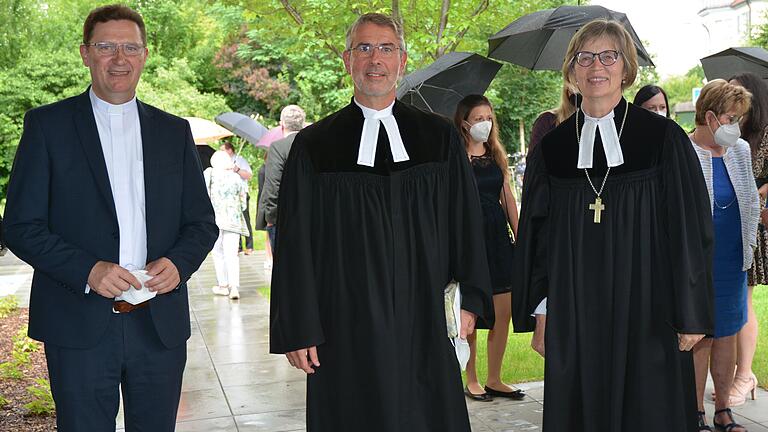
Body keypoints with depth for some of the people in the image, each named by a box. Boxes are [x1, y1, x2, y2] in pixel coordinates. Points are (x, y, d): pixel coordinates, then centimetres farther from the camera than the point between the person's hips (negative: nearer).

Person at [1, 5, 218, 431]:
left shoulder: (174, 131, 10)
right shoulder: (47, 124, 2)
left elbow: (202, 221, 11)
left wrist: (178, 262, -10)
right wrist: (88, 270, -17)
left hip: (160, 325, 3)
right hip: (79, 327, -2)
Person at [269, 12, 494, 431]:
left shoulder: (440, 137, 7)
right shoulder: (314, 145, 2)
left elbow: (466, 222, 8)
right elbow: (294, 242, 0)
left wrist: (470, 300, 1)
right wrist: (297, 330, -4)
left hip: (424, 323, 2)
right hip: (345, 329, -1)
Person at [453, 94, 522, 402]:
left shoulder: (497, 154, 12)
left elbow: (508, 198, 14)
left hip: (498, 237, 6)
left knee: (504, 312, 5)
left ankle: (494, 380, 17)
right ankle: (471, 382, 14)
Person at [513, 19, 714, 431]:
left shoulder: (664, 138, -3)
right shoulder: (552, 147, 5)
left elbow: (690, 231, -3)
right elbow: (536, 235, 8)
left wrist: (691, 315, -5)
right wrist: (540, 309, 5)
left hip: (647, 313, -2)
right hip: (573, 316, 2)